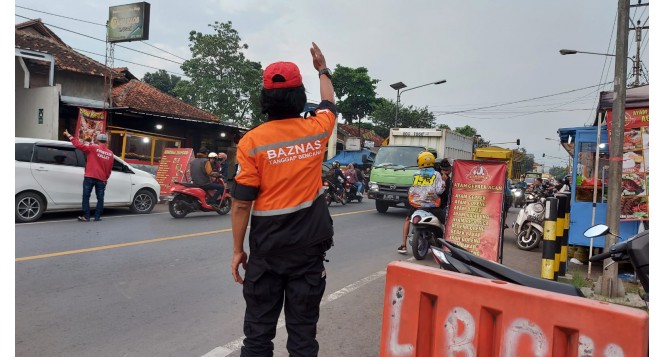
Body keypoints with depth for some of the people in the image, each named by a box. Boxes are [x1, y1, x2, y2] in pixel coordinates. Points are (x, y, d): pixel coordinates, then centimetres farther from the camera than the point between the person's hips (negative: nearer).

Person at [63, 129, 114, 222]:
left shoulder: (93, 148, -5)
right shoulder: (110, 153, 7)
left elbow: (79, 145, -11)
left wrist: (69, 136, 0)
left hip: (89, 177, -3)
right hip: (102, 179, 3)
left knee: (86, 197, 3)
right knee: (100, 198, 9)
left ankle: (86, 216, 1)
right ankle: (97, 217, 9)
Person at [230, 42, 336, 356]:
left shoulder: (252, 141, -9)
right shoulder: (317, 130, -1)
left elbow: (242, 204, -9)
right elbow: (329, 103, 23)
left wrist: (237, 250, 1)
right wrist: (323, 70, 39)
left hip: (267, 247, -1)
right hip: (309, 245, 2)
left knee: (259, 328, 11)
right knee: (303, 328, 11)